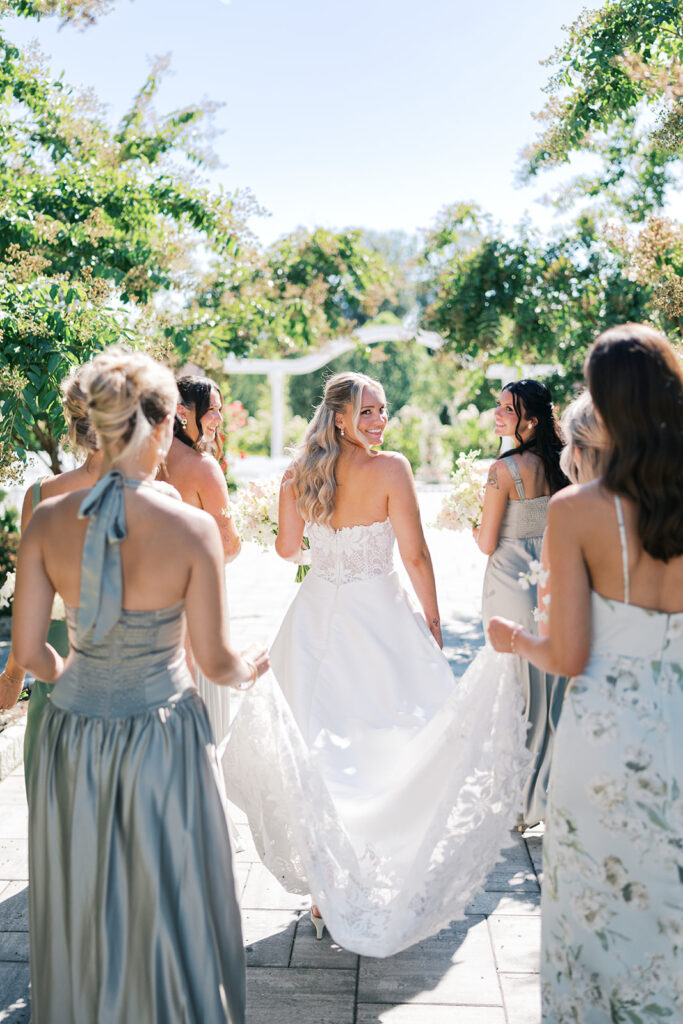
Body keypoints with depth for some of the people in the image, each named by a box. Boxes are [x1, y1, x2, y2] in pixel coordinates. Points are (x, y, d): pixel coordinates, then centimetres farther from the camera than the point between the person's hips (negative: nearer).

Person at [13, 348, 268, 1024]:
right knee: (167, 904, 18)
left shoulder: (49, 520, -9)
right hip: (162, 737, -3)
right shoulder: (192, 527, -18)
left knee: (82, 906, 23)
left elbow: (27, 650, -3)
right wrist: (248, 670, 11)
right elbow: (214, 662, -12)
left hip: (73, 734, 3)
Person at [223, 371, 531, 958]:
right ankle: (393, 876, 21)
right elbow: (415, 555, -11)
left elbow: (287, 548, 7)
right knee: (392, 743, 9)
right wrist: (432, 621, -1)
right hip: (379, 617, -4)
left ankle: (326, 885, 21)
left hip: (316, 619, 4)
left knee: (315, 748, 10)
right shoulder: (391, 469, -12)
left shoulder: (299, 473, -1)